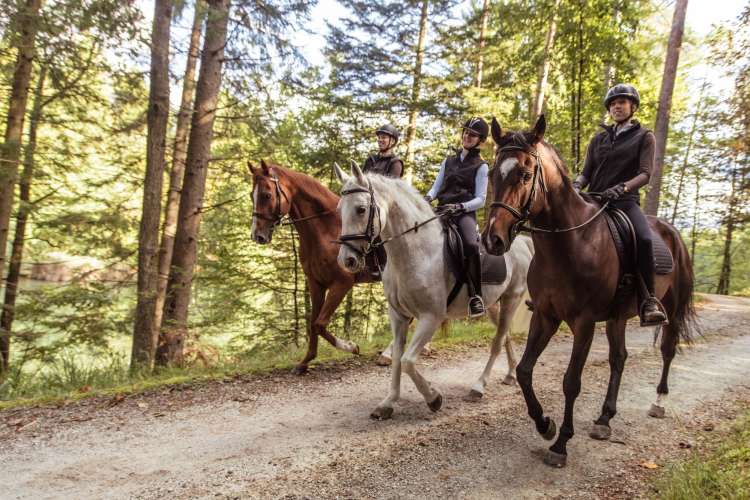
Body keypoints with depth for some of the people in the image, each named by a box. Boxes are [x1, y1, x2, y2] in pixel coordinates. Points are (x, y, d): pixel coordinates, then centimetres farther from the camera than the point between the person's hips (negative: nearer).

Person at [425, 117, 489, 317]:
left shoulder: (481, 166, 9)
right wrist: (428, 197, -7)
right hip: (441, 211, 5)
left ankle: (475, 295, -24)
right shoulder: (448, 161, 23)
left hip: (465, 213, -5)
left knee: (471, 244, -34)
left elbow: (480, 199, 0)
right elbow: (436, 187, 17)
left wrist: (460, 207, -18)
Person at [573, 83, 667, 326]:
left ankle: (648, 300, -22)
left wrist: (622, 187, -24)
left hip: (625, 201, -4)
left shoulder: (644, 137, 9)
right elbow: (586, 172, 14)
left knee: (644, 239, -32)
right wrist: (576, 186, -10)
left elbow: (645, 173, -4)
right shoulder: (599, 139, 19)